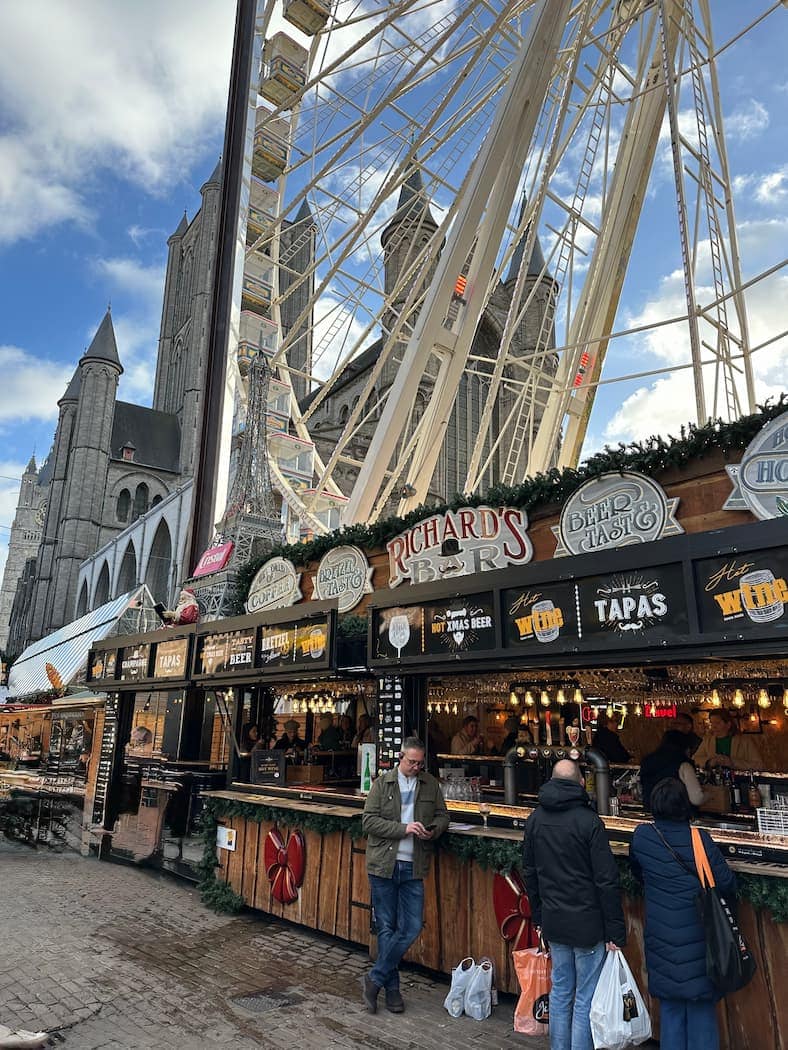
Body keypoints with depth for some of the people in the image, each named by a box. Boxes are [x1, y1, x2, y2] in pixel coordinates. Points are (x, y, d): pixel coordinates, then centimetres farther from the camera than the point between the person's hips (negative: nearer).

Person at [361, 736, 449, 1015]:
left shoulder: (430, 784, 4)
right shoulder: (382, 783, -3)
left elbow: (443, 815, 13)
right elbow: (368, 821, -9)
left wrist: (434, 830, -10)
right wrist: (403, 828, -19)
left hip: (413, 867, 2)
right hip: (384, 864, -2)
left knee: (411, 928, 1)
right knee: (387, 928, 7)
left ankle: (374, 979, 17)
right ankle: (392, 988, 24)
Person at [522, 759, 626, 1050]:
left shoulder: (535, 819, 1)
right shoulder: (588, 821, -17)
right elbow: (607, 881, -16)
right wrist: (615, 931, -8)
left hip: (553, 922, 5)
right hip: (587, 924, -5)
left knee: (560, 991, 19)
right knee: (586, 999, 7)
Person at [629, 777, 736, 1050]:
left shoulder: (642, 836, -7)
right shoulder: (700, 840, -16)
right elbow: (727, 885, -11)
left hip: (662, 942, 2)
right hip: (697, 942, -2)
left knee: (670, 1010, 17)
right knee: (702, 1010, 14)